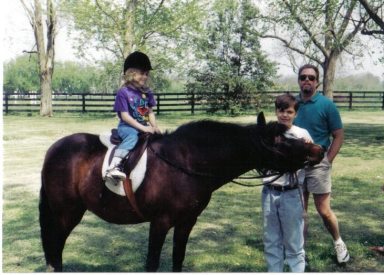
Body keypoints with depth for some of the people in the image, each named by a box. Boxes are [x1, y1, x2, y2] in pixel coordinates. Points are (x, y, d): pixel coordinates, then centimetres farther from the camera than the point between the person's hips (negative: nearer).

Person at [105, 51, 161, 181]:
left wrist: (154, 126, -6)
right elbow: (125, 116, -15)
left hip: (143, 126, 7)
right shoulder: (123, 92, -11)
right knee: (132, 136, -35)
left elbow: (150, 112, 12)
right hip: (127, 126, -7)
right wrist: (143, 128, -20)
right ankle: (113, 166, -47)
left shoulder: (147, 92, 7)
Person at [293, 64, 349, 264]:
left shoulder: (326, 105, -7)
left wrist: (327, 161, -9)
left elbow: (339, 136, -5)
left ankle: (338, 242, 26)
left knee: (324, 211, 1)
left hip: (317, 164, -4)